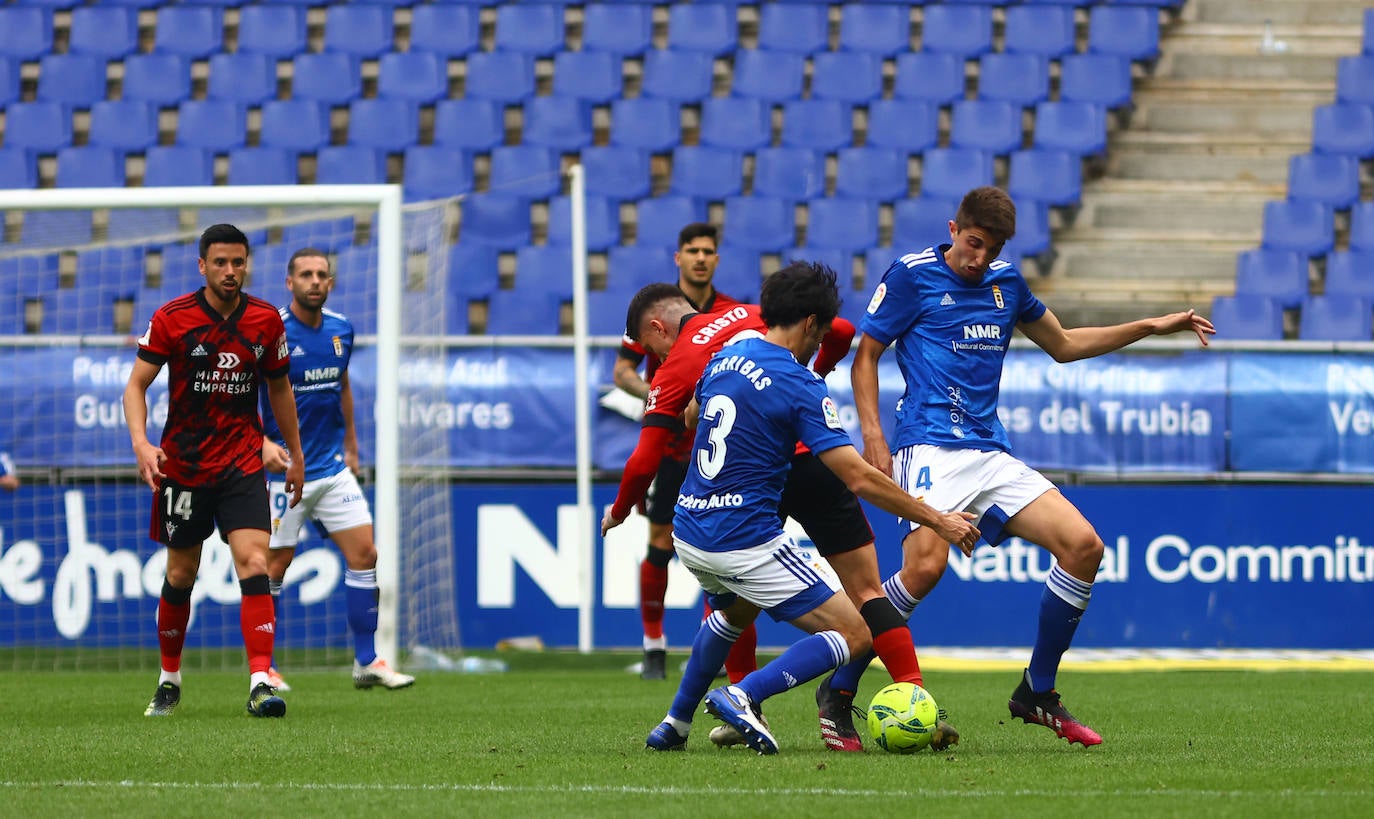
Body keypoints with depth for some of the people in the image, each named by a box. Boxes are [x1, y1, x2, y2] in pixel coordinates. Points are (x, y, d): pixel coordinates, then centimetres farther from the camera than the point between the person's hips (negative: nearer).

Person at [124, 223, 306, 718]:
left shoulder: (266, 321, 1)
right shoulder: (171, 319, -7)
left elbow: (279, 388, 15)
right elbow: (136, 385, -5)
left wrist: (295, 455, 19)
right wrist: (141, 442, -22)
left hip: (243, 465, 1)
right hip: (182, 467, -1)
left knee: (254, 565, -16)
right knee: (180, 575, 7)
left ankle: (261, 684, -21)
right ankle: (169, 679, 27)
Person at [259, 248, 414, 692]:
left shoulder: (341, 330, 6)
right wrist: (262, 442, -26)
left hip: (333, 468, 5)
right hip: (285, 469, -5)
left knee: (364, 555, -2)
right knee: (275, 565, -1)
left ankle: (367, 661, 5)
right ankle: (264, 667, 11)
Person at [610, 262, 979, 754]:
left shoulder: (725, 358, 8)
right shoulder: (799, 385, -14)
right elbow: (858, 478, -17)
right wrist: (938, 521, -10)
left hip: (690, 535, 8)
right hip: (747, 543, -8)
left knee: (736, 611, 39)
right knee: (853, 636, -2)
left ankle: (676, 723, 34)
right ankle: (743, 696, -17)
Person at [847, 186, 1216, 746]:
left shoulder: (1006, 282, 16)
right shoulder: (912, 275, -1)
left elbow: (1062, 345, 30)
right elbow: (866, 355, 3)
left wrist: (1151, 327, 26)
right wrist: (873, 436, -10)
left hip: (991, 455, 6)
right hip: (930, 446, -6)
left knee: (1082, 546, -8)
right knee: (925, 566, -29)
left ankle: (1036, 694, 5)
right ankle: (839, 691, -14)